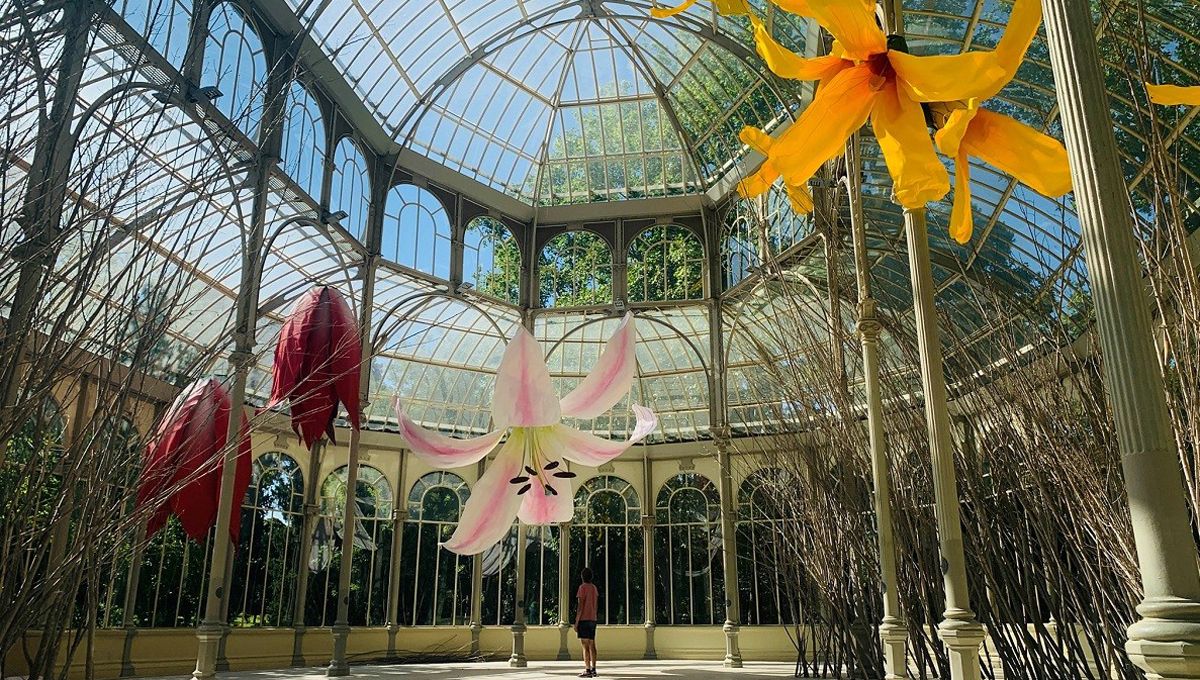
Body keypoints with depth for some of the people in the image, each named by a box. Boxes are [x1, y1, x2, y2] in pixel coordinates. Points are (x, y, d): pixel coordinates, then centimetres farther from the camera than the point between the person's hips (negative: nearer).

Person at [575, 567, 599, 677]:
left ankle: (588, 670, -9)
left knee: (585, 645, -7)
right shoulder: (594, 588, 14)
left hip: (583, 619, -7)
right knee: (592, 645, 9)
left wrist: (576, 622, -11)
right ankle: (593, 669, 11)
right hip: (593, 619, 7)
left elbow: (580, 606, -13)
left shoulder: (583, 587, -8)